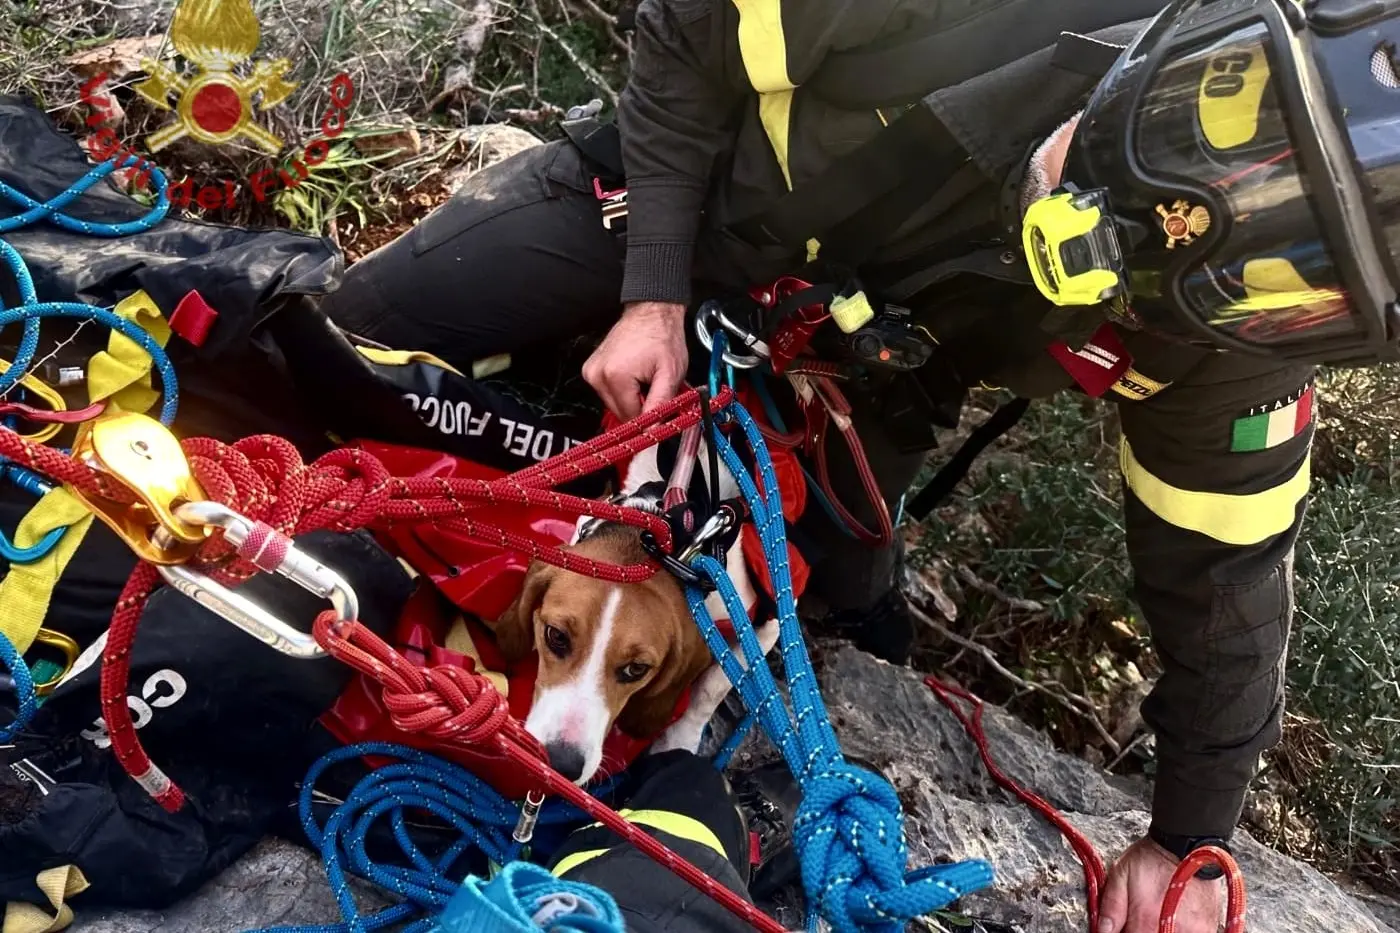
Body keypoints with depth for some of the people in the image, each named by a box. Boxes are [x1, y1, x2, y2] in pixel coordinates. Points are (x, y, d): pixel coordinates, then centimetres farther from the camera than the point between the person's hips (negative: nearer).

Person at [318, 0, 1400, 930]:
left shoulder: (1230, 333, -31)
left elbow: (1222, 570, -15)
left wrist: (1187, 843, -8)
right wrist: (654, 298, -23)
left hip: (859, 358, 1)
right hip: (666, 199, 0)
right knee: (367, 330, 0)